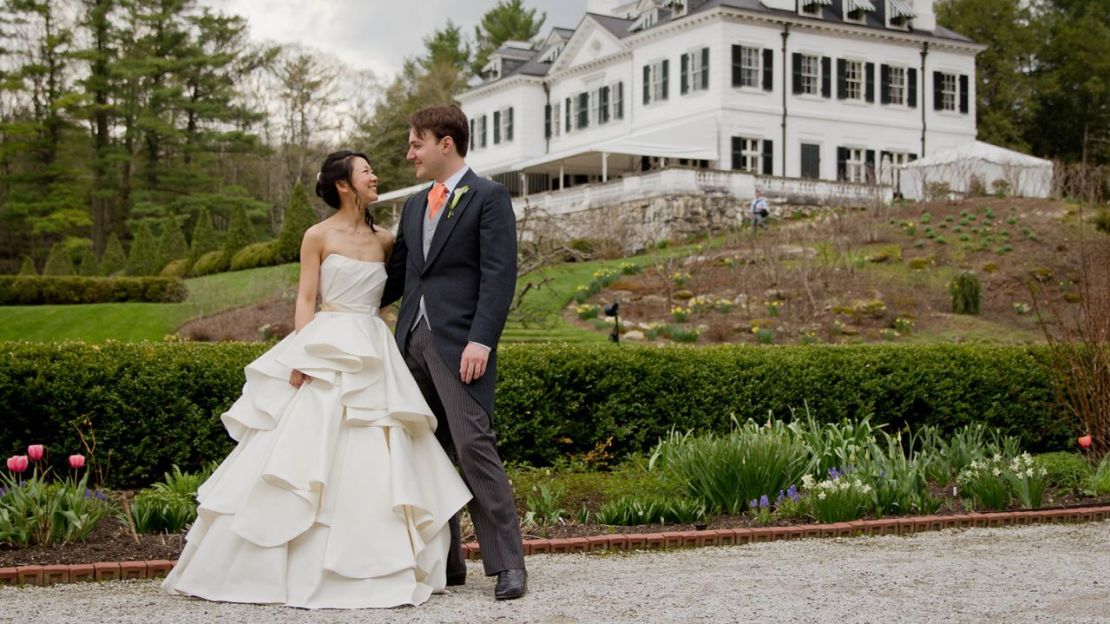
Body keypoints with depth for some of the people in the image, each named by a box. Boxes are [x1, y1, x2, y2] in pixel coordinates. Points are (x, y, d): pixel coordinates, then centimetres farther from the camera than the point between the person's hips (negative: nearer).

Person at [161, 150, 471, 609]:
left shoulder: (383, 240, 12)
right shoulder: (318, 236, -1)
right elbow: (305, 300, -4)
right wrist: (301, 359, -14)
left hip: (374, 354, 5)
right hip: (328, 351, -5)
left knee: (376, 460, 3)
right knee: (310, 452, -6)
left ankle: (370, 565, 12)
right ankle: (303, 566, 4)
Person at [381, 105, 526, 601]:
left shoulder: (489, 197, -1)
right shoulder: (414, 206, 20)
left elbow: (499, 276, -10)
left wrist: (481, 341, -19)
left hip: (460, 343, -7)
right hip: (413, 339, 7)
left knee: (473, 445, -13)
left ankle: (507, 564, -7)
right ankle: (443, 561, 15)